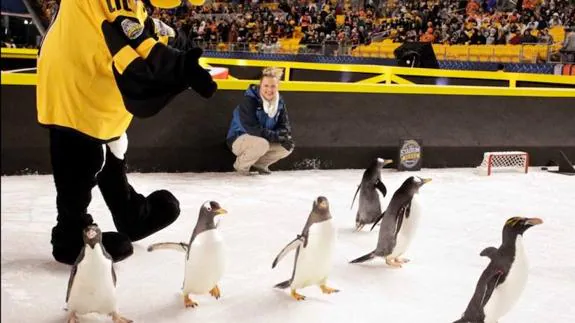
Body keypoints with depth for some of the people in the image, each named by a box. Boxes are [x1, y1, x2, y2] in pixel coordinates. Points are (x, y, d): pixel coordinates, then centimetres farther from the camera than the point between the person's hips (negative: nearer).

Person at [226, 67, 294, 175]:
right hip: (239, 139, -7)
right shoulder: (249, 101, -23)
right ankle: (241, 165, -8)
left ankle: (258, 164, 8)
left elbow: (284, 125, 1)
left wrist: (286, 136, -23)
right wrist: (276, 136, -31)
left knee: (288, 147, -10)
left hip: (263, 139, 7)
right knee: (262, 144, -36)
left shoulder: (280, 102, -2)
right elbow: (252, 128, -30)